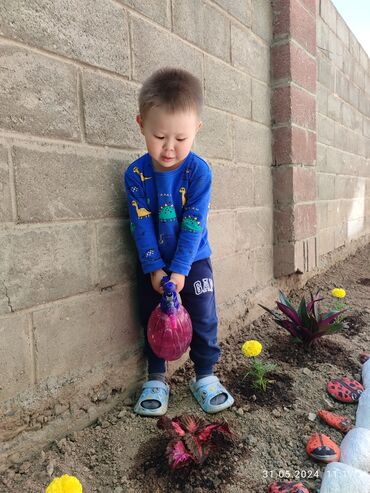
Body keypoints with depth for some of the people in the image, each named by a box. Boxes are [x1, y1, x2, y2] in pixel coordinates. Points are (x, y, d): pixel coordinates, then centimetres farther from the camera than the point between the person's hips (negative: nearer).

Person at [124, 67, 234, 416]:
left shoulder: (199, 171, -16)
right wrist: (155, 268, -16)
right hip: (153, 265, 2)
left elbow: (194, 224, -18)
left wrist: (179, 269, -20)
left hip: (193, 261, -1)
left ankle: (205, 376, 24)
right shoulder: (136, 174, -12)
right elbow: (141, 226, -12)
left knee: (204, 319, 4)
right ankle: (156, 378, 27)